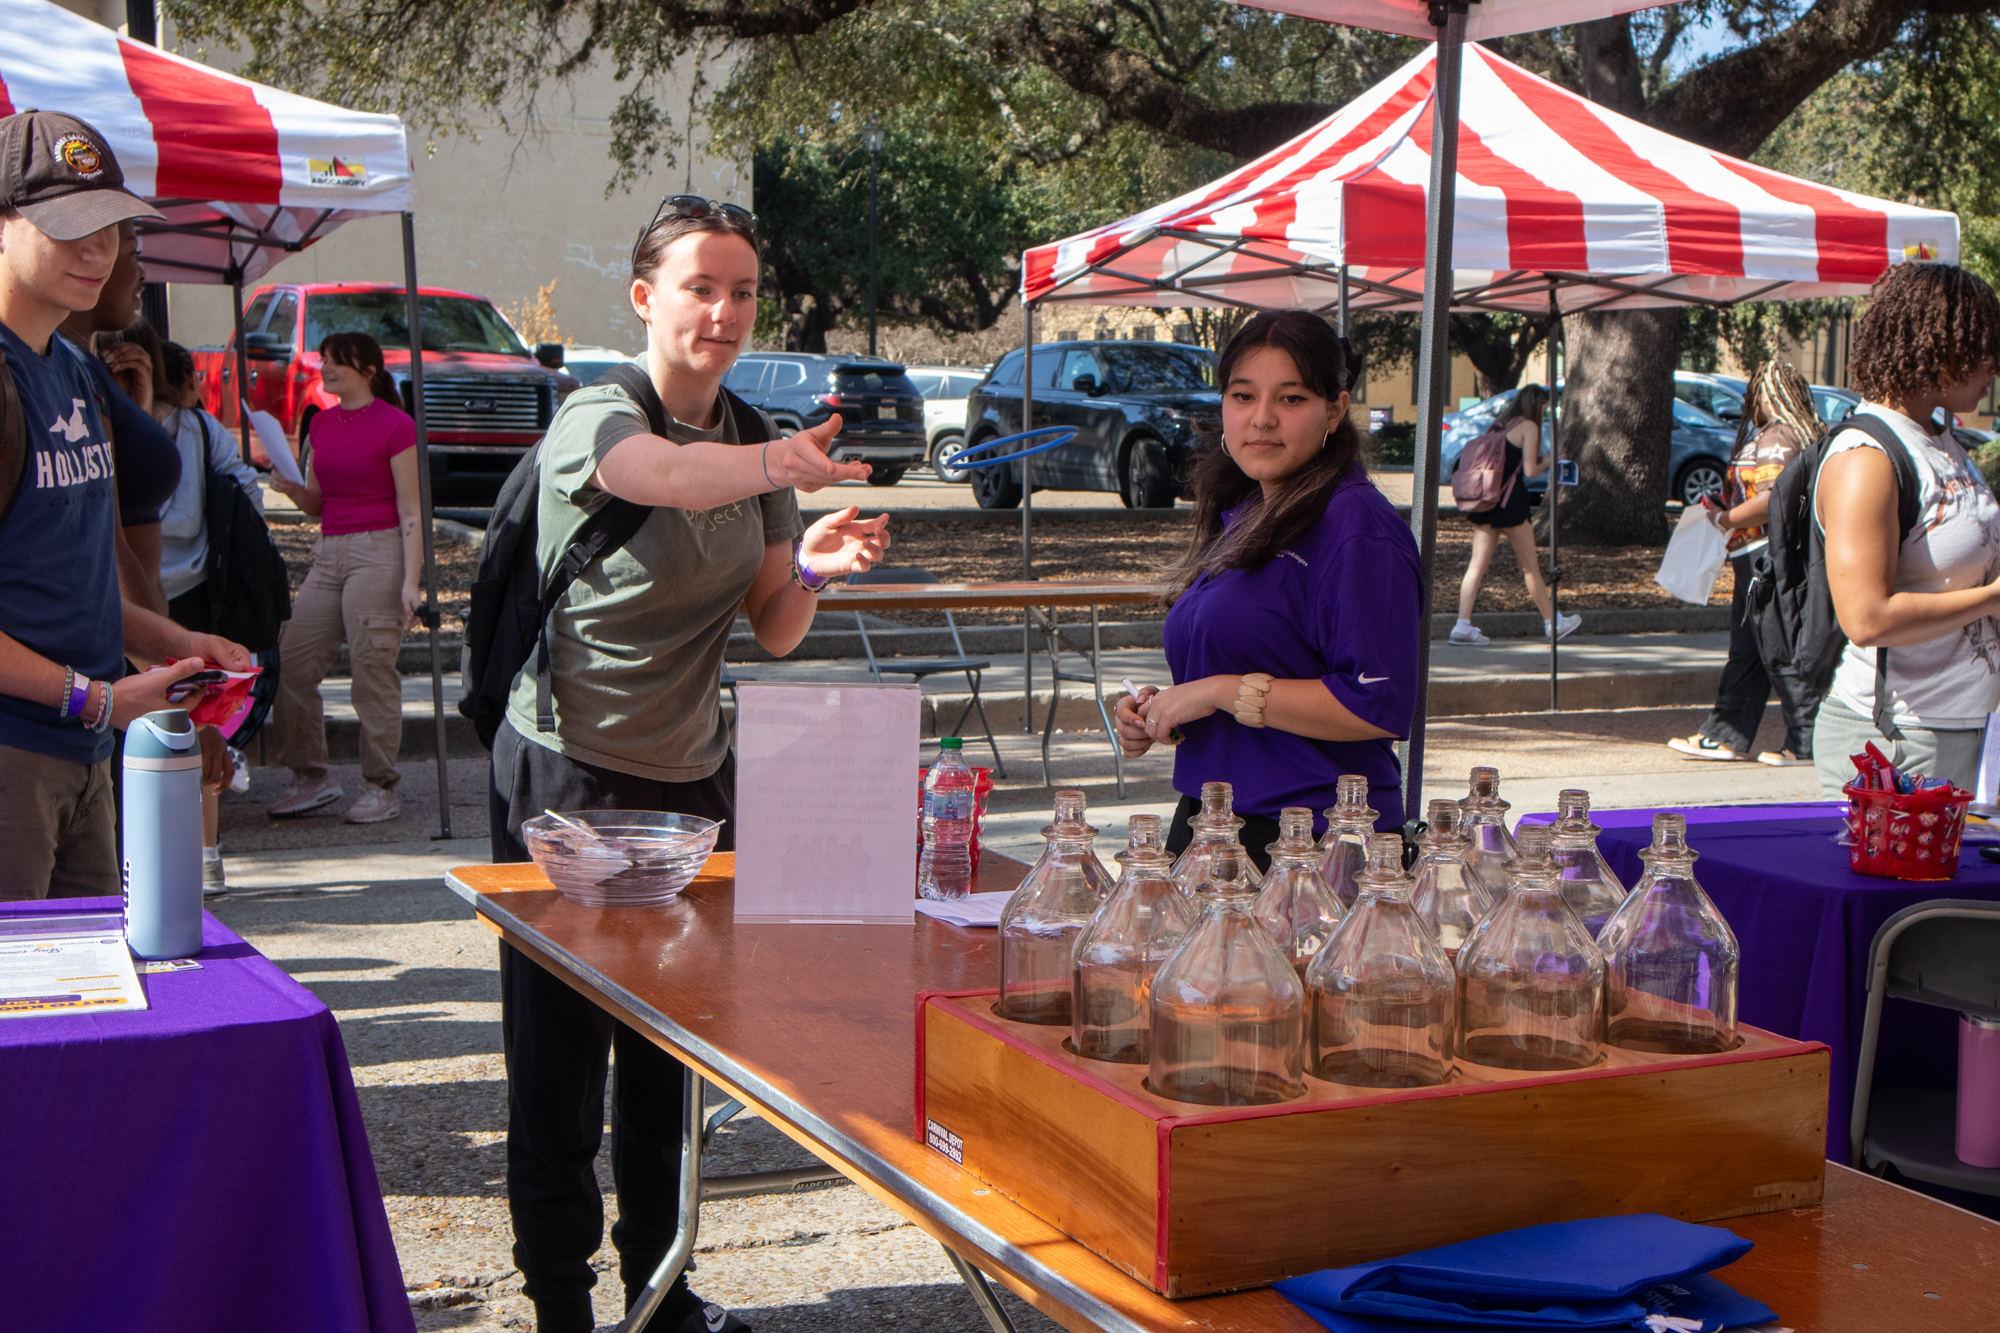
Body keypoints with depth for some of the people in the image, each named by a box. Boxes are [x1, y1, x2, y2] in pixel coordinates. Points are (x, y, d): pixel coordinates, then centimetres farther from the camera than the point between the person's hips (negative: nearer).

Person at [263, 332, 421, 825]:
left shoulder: (395, 425, -6)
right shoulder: (321, 424, 15)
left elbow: (411, 512, -7)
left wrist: (410, 581, -14)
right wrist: (290, 488, -1)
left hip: (379, 550, -7)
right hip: (328, 553, 7)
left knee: (373, 672, -5)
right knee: (291, 664, 1)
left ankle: (381, 788, 6)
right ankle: (311, 778, 12)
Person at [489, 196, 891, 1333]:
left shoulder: (754, 442, 7)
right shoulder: (595, 418, -14)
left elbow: (773, 633, 5)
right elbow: (667, 474, -40)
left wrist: (812, 568, -16)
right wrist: (779, 462, -57)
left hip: (695, 779, 6)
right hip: (568, 778, -6)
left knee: (671, 1054, 14)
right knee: (560, 1061, 1)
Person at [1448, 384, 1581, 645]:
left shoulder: (1499, 426, 17)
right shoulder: (1528, 426, -5)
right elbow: (1530, 470, -12)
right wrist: (1546, 462, 8)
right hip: (1509, 503, -6)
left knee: (1478, 564, 2)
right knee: (1530, 566, 6)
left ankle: (1463, 625, -8)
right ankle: (1552, 623, 19)